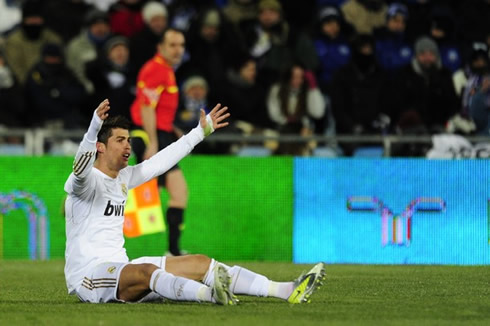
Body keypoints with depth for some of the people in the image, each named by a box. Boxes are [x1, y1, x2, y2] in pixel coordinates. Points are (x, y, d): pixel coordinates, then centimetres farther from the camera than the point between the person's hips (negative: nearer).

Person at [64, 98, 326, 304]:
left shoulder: (123, 178, 14)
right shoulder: (87, 181, -10)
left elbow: (161, 161, 25)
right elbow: (81, 167, -34)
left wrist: (200, 132, 27)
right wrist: (96, 124, -49)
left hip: (120, 269, 9)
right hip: (88, 275, -9)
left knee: (201, 264, -2)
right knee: (147, 271, -38)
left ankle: (288, 291, -9)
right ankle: (212, 294, -65)